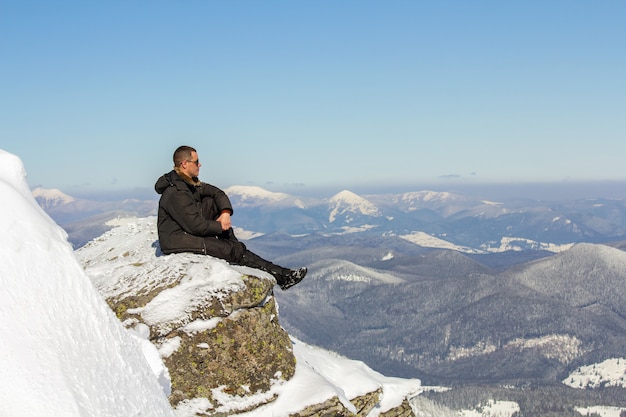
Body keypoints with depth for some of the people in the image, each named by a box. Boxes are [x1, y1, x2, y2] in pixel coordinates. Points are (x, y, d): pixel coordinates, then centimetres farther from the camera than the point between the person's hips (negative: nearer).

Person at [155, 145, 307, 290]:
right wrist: (221, 227, -10)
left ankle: (232, 246, -1)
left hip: (188, 229, 10)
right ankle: (281, 276, -9)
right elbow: (196, 225, -26)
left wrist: (225, 212, -8)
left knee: (212, 202, 0)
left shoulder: (189, 182, 6)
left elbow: (217, 193, 11)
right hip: (178, 241, -10)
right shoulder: (176, 193, -24)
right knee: (235, 250, -13)